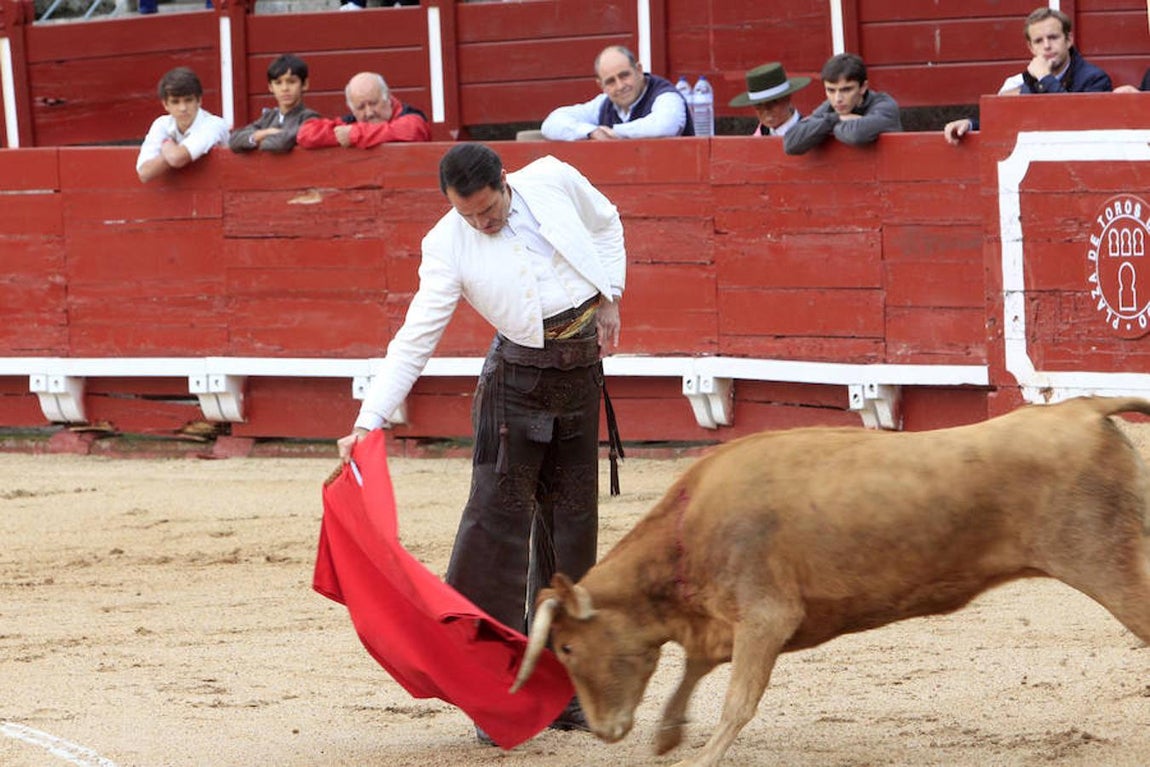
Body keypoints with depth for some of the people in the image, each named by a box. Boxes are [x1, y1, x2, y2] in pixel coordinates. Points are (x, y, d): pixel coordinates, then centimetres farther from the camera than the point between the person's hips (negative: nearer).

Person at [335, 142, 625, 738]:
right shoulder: (449, 247, -13)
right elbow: (414, 339, -16)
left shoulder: (553, 181, -5)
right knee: (498, 514, -11)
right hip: (518, 373, -3)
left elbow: (606, 223, 17)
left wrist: (609, 296, 9)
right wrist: (368, 421, -24)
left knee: (571, 522, 7)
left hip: (581, 371, 4)